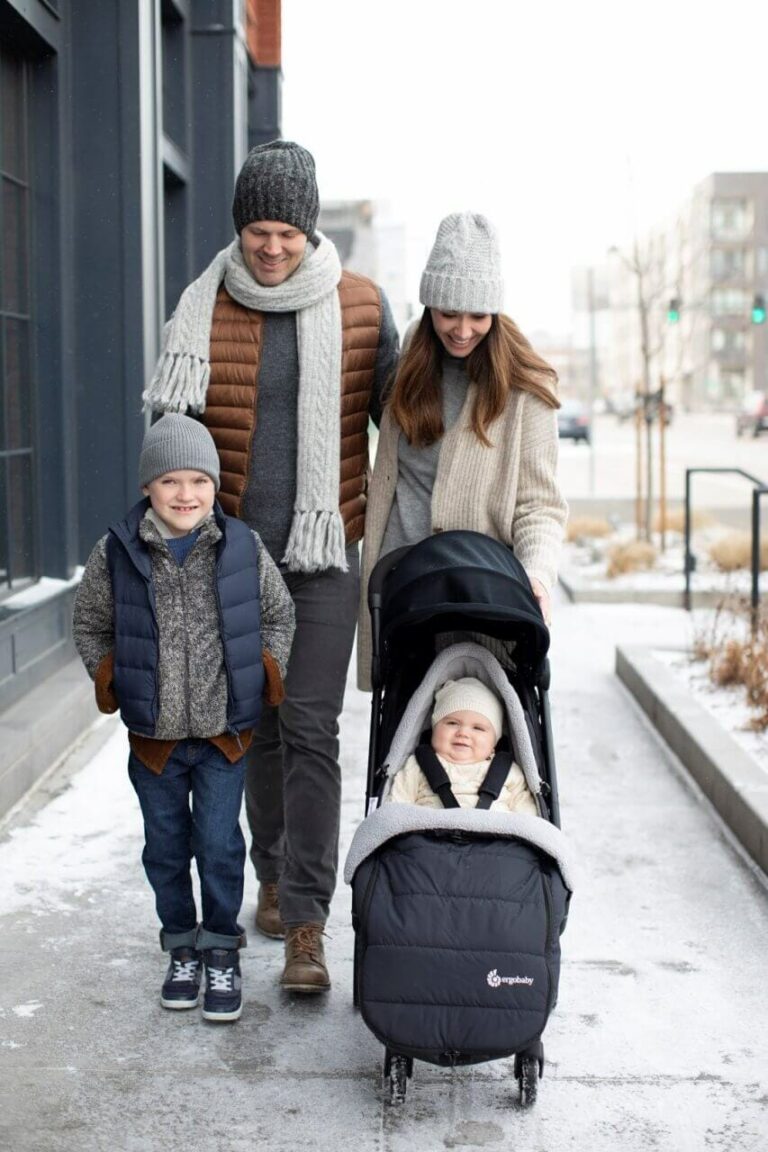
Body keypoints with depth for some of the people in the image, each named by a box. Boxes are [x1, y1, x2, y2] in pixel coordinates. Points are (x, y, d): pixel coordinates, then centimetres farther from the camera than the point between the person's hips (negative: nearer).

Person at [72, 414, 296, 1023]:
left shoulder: (244, 548, -6)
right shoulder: (117, 553, -7)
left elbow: (279, 615, 9)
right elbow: (89, 624, 7)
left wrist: (265, 676, 1)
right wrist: (112, 682, 2)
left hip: (225, 732, -1)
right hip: (153, 737, 1)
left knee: (219, 845, 2)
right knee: (166, 847, 13)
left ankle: (221, 950, 20)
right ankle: (182, 947, 30)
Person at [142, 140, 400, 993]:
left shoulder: (361, 307, 0)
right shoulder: (205, 312, 1)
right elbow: (171, 425, 6)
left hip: (325, 551, -2)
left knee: (311, 729, -9)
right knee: (258, 723, 13)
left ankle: (306, 925, -6)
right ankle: (274, 875, 34)